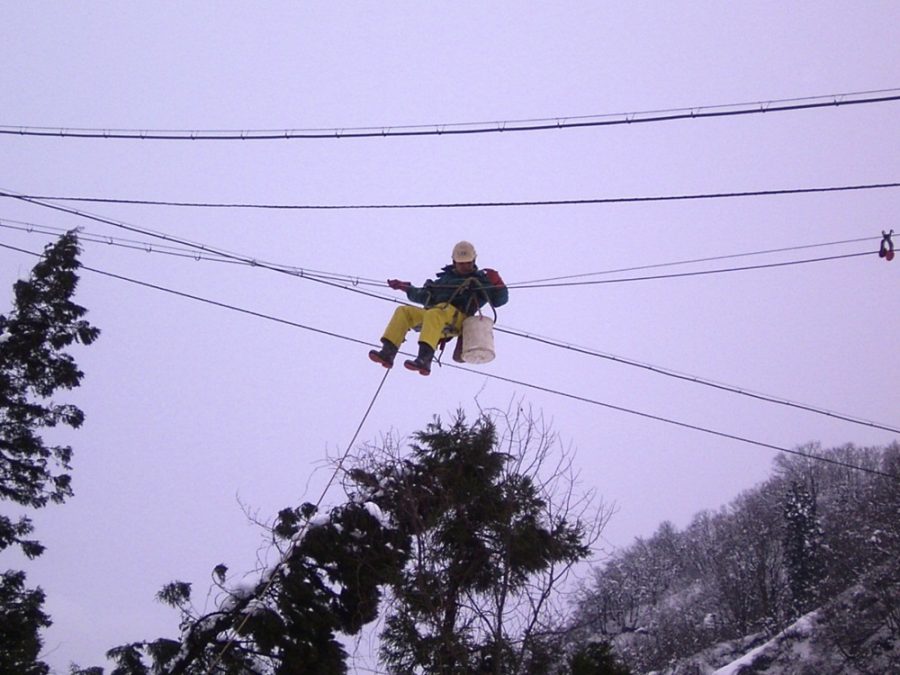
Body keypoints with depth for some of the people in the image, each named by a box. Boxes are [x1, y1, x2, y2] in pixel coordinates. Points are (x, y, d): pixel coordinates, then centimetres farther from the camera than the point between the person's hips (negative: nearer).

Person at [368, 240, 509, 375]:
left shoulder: (480, 280, 21)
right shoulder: (446, 278, 35)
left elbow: (499, 299, 12)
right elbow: (425, 296, 38)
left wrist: (497, 284, -7)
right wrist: (406, 288, 29)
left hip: (457, 317, -6)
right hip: (430, 312, 6)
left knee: (434, 314, -39)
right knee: (403, 311, -18)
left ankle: (424, 360, -58)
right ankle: (388, 352, -32)